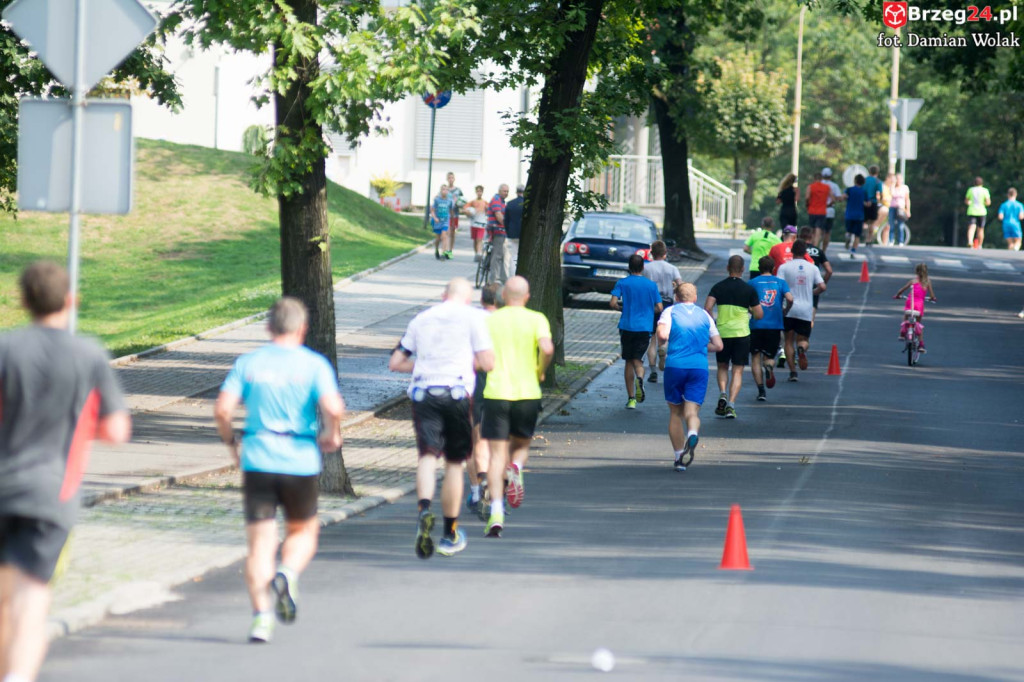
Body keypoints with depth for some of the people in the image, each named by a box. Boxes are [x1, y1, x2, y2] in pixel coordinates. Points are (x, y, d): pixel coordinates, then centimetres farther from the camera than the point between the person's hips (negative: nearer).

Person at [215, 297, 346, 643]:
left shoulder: (248, 362, 4)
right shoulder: (314, 364, -2)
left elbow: (222, 409, -5)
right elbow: (333, 407, -17)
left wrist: (231, 442, 12)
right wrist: (331, 434, 3)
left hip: (257, 460, 1)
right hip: (300, 460, -1)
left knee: (260, 541, 4)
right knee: (304, 530, 19)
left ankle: (261, 615, -7)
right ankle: (288, 573, -11)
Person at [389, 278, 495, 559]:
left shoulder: (421, 319, 17)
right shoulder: (472, 317, 5)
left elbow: (395, 362, 19)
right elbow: (488, 362, -1)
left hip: (423, 393, 2)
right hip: (457, 393, -2)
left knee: (428, 456, -9)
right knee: (454, 461, 10)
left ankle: (424, 508, -39)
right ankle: (450, 533, 17)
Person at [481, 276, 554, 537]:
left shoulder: (489, 320, 4)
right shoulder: (536, 320, 0)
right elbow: (547, 349, -17)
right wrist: (540, 370, 2)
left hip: (496, 393, 0)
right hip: (528, 393, 0)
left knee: (497, 455, -1)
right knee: (521, 446, 22)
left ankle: (496, 512, -15)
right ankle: (516, 469, -13)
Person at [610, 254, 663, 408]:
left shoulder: (622, 283, 0)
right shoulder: (651, 285, 4)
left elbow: (613, 303, -10)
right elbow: (659, 308, 3)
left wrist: (623, 308, 11)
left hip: (627, 326, 0)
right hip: (645, 327, 0)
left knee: (629, 361, 10)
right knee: (637, 359, 5)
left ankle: (631, 399, 9)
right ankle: (639, 378, -31)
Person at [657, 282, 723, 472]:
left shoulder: (670, 311, 5)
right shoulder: (704, 315, 14)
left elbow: (662, 335, -13)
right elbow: (718, 345, 14)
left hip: (675, 365, -1)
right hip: (700, 367, 1)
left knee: (675, 413, 14)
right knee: (692, 411, -3)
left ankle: (678, 457, 15)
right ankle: (693, 434, -37)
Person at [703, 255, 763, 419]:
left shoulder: (718, 287, 0)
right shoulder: (749, 289, -2)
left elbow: (707, 308, -11)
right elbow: (759, 315, -1)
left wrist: (712, 323, 5)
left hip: (722, 333, 1)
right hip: (742, 333, -1)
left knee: (722, 367, 20)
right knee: (738, 370, 3)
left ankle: (722, 393, -4)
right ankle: (731, 404, -9)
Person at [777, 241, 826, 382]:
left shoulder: (784, 267, -2)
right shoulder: (812, 268, 4)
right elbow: (822, 287, -1)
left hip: (789, 310, -1)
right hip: (806, 310, 1)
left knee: (789, 340, 10)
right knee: (803, 340, 11)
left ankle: (792, 371, 2)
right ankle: (802, 348, -26)